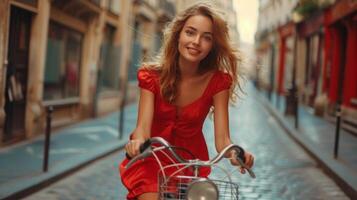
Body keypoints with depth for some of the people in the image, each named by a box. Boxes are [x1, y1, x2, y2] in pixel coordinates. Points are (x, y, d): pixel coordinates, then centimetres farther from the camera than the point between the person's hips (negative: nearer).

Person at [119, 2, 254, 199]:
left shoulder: (218, 81, -14)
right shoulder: (152, 76, -14)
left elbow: (221, 138, -20)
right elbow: (143, 126, -24)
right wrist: (137, 142, -48)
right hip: (152, 162, -1)